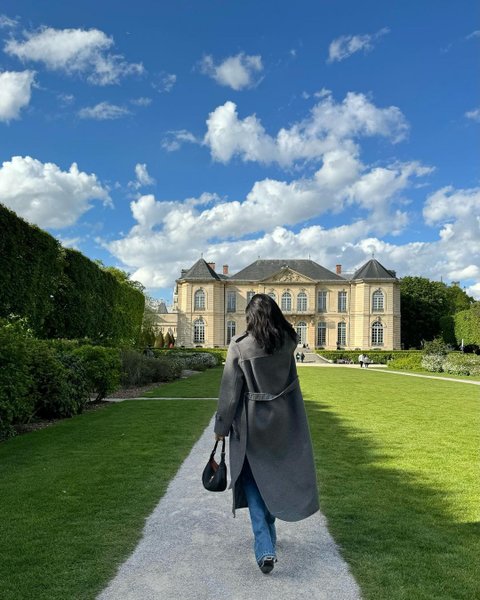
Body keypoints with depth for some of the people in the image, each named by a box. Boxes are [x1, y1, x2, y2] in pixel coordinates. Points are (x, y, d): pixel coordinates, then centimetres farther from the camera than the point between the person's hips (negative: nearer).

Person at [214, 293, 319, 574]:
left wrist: (222, 427, -1)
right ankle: (270, 538, 36)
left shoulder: (239, 346, -15)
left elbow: (230, 391, -10)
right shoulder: (288, 340, -6)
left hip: (251, 423, -3)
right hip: (283, 422, 3)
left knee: (253, 480, 11)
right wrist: (271, 316, 19)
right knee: (276, 476, 20)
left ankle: (265, 548, 1)